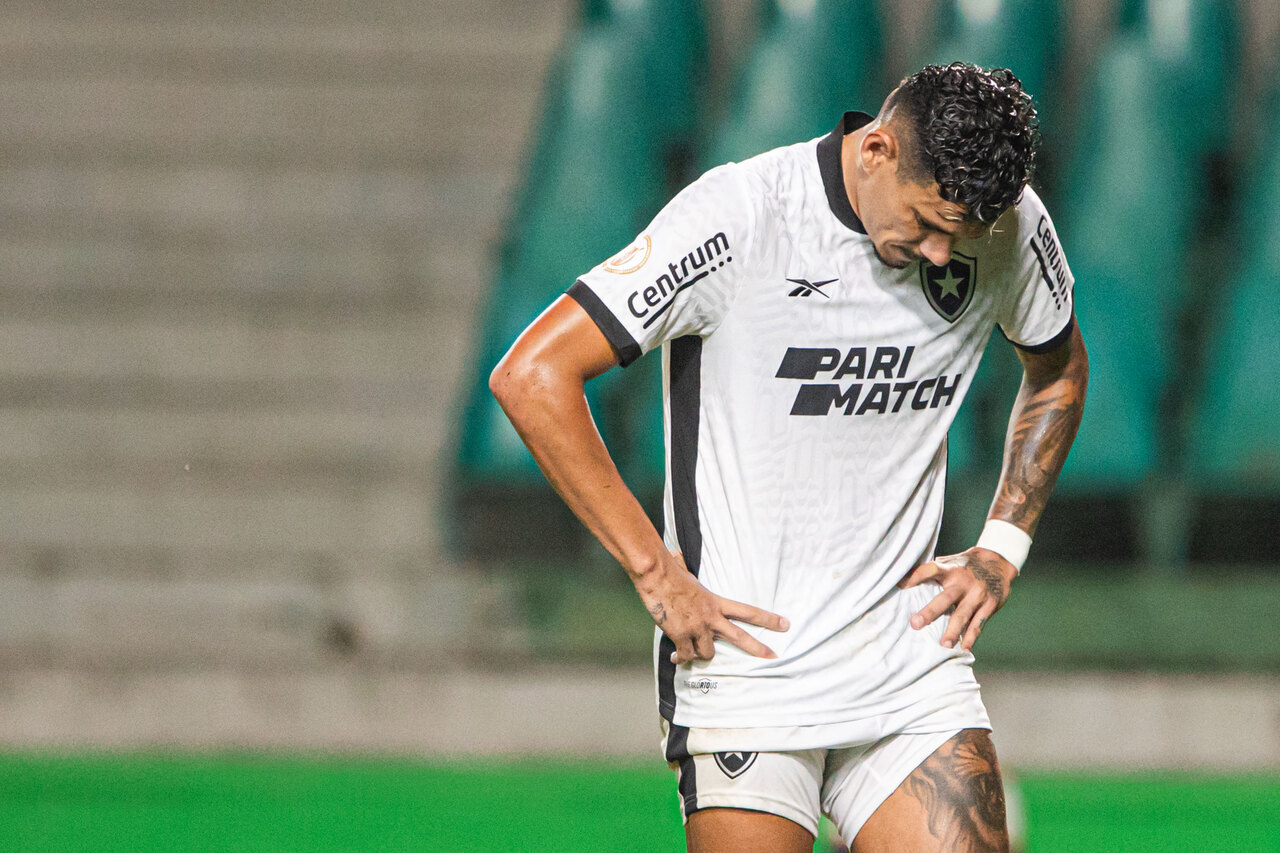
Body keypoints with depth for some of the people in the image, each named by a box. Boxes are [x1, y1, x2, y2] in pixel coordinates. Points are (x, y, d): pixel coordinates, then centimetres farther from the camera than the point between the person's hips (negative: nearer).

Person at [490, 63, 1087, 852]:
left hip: (912, 661, 4)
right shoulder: (740, 219, -16)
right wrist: (657, 573, -15)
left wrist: (1001, 550, 12)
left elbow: (1060, 371, 24)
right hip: (746, 662, -4)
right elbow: (533, 375, -16)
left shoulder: (1011, 228, 0)